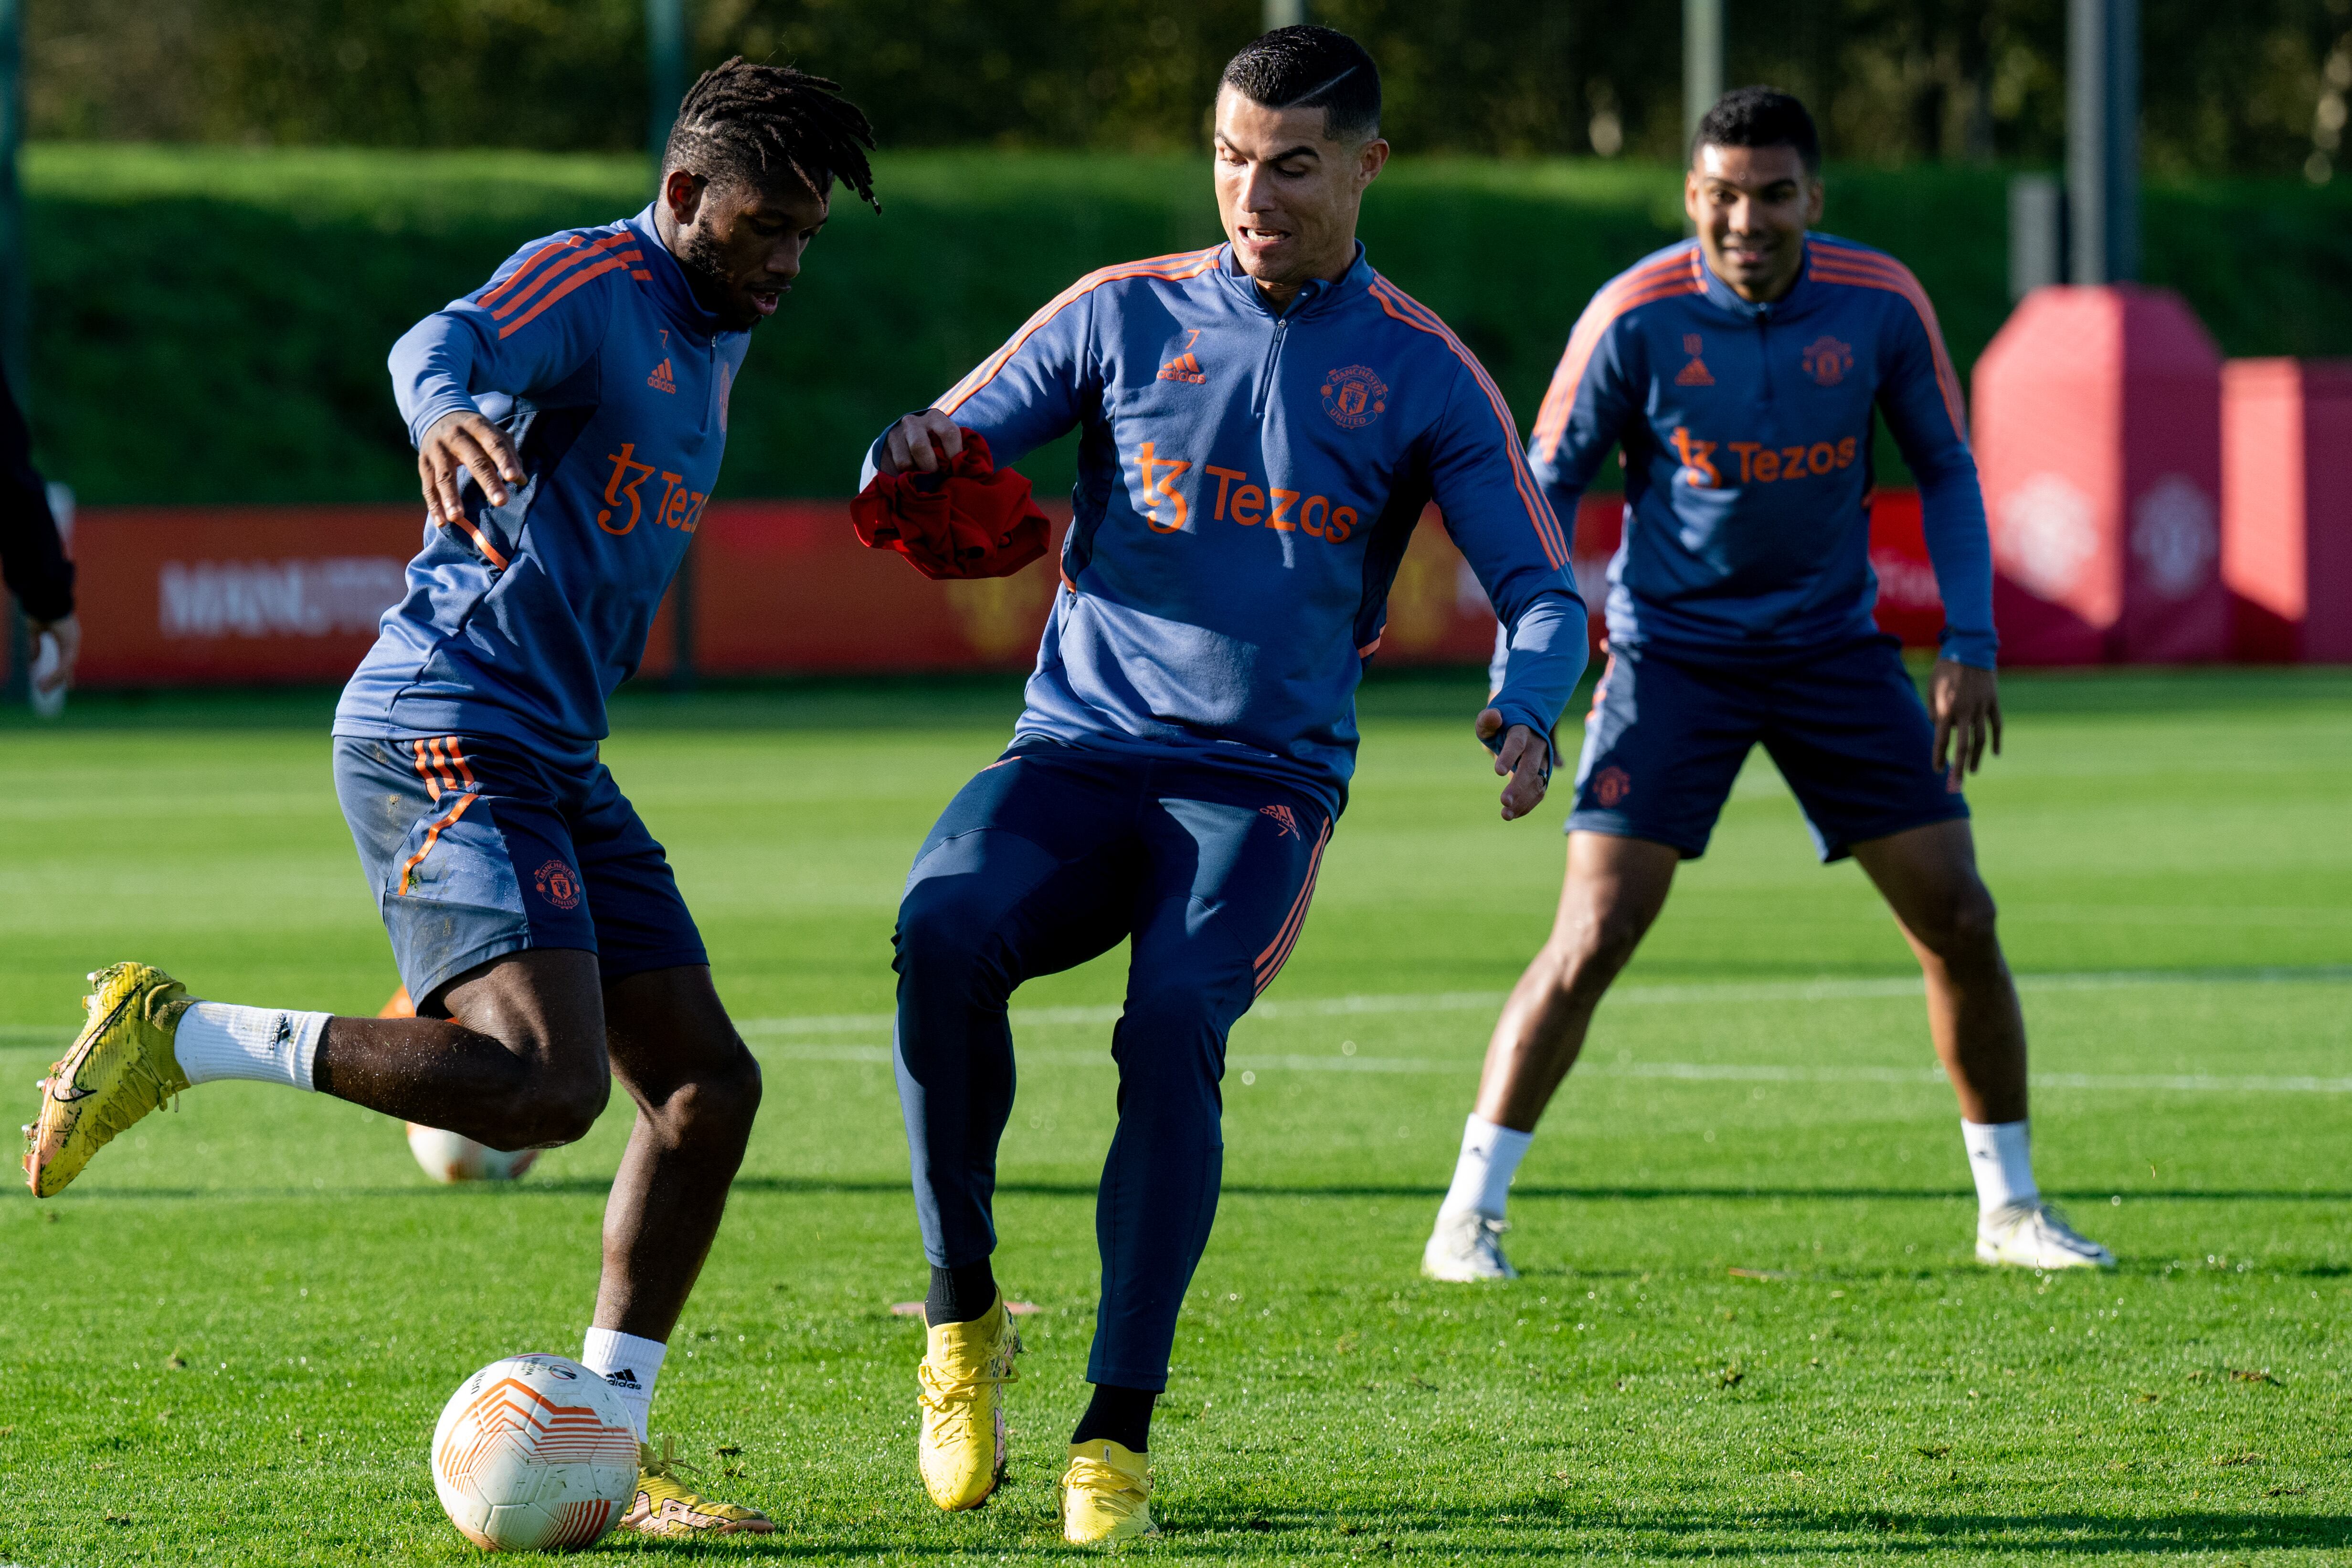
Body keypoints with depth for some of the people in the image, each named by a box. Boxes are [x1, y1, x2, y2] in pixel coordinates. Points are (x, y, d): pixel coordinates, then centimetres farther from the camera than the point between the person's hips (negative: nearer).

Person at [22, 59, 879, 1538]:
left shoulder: (717, 337, 19)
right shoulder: (587, 281, -11)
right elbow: (447, 342, -34)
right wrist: (446, 412, -56)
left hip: (554, 754, 10)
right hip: (449, 733, -10)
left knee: (707, 1080, 6)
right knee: (549, 1080, -26)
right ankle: (177, 1040, -14)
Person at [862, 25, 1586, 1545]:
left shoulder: (1422, 375, 5)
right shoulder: (1124, 317, 9)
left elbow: (1544, 591, 5)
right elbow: (932, 467, 11)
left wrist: (1526, 713, -17)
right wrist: (910, 457, -15)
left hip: (1262, 788, -1)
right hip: (1078, 752, 1)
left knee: (1173, 1024, -30)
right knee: (944, 930, -30)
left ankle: (1118, 1435, -23)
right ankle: (964, 1314, -12)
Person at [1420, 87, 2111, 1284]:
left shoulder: (1880, 304, -9)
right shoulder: (1637, 317, -15)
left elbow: (1945, 470, 4)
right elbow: (1546, 483, -4)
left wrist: (1969, 648, -4)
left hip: (1834, 646, 3)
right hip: (1671, 648, -3)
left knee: (1959, 922, -1)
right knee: (1593, 936, -14)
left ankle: (2011, 1208, 16)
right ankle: (1468, 1217, -5)